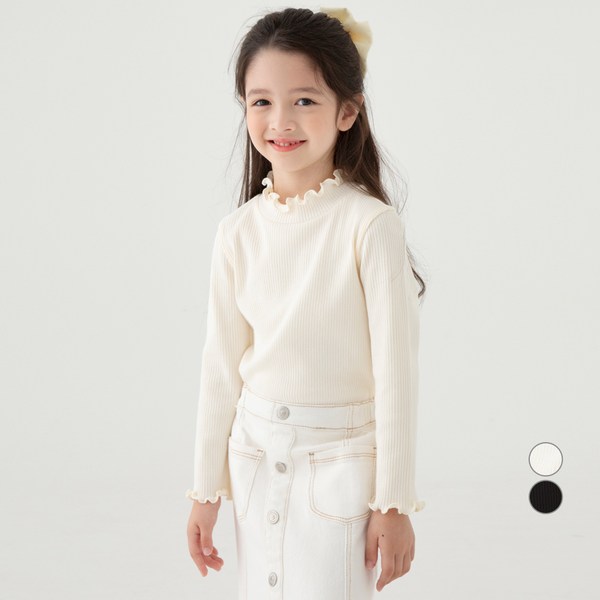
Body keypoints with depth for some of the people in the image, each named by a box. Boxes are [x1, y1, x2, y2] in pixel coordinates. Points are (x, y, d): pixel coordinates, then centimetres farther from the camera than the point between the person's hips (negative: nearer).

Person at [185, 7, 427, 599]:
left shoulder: (369, 223, -14)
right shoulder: (238, 231, -1)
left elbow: (396, 368, -12)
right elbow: (222, 366, 5)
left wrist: (393, 503, -9)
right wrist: (206, 489, 9)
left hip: (340, 463, -4)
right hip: (257, 460, 4)